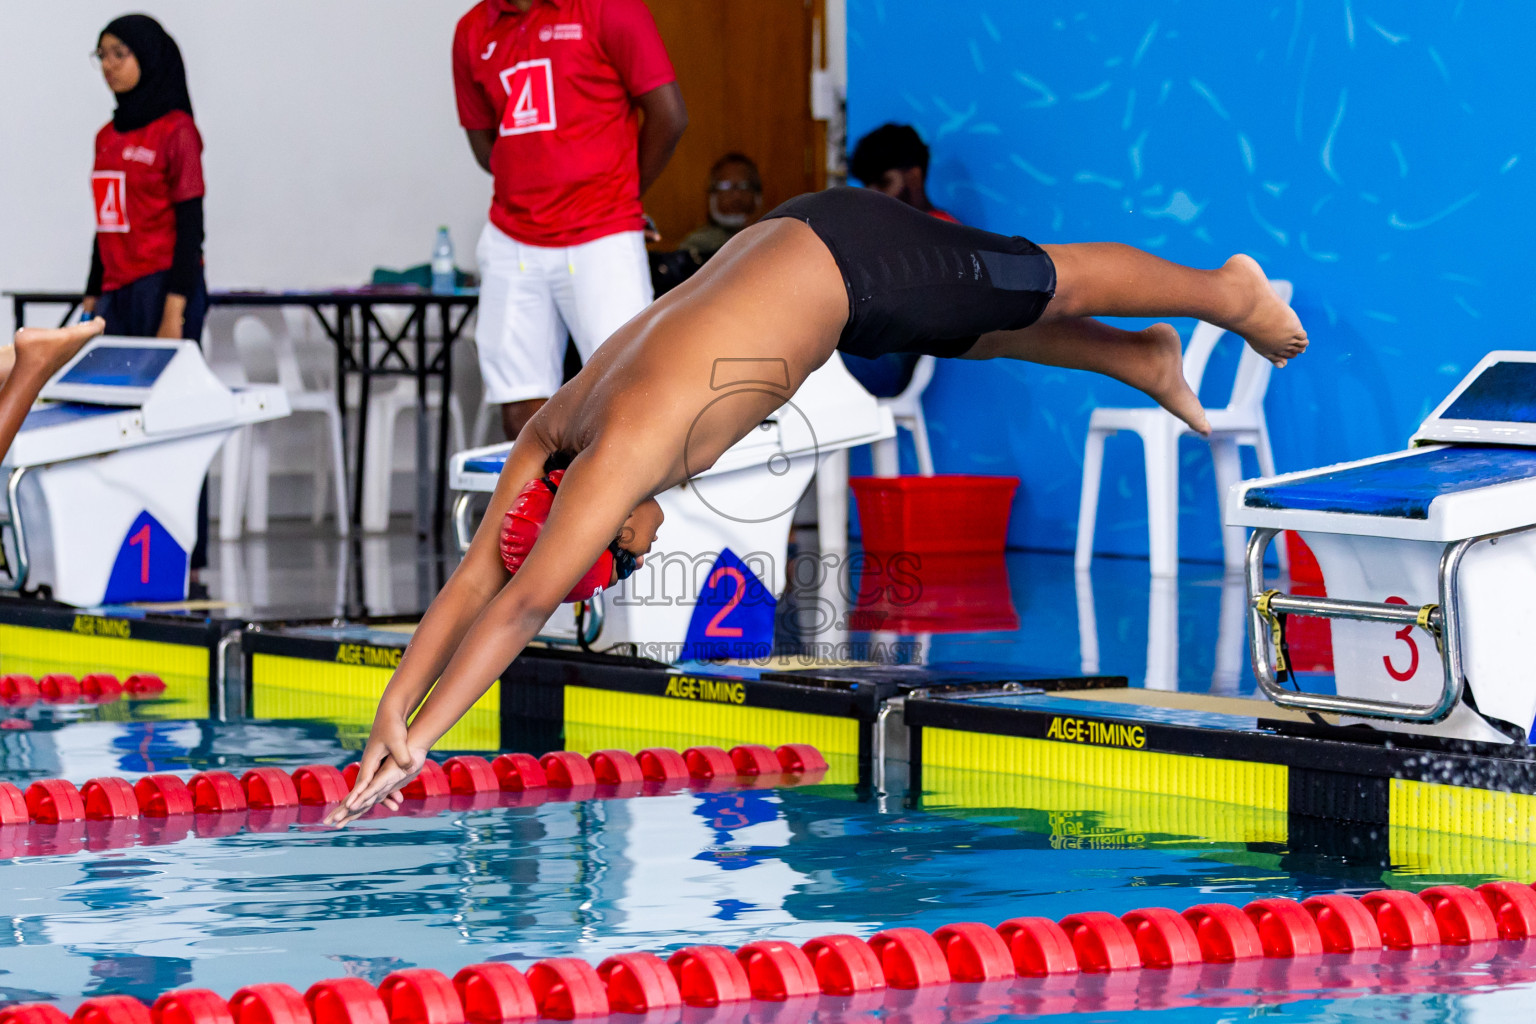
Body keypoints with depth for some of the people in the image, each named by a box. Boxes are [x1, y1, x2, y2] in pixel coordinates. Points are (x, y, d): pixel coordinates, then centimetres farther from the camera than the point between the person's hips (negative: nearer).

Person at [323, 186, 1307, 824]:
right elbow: (471, 583, -7)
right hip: (785, 251, 7)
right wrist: (394, 708, -15)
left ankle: (1230, 291, 37)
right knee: (978, 336, 30)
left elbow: (521, 606, -37)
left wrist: (420, 740, -38)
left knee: (1054, 286, 15)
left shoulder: (623, 455, -33)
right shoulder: (551, 435, -11)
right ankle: (1146, 360, 52)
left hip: (847, 261, -6)